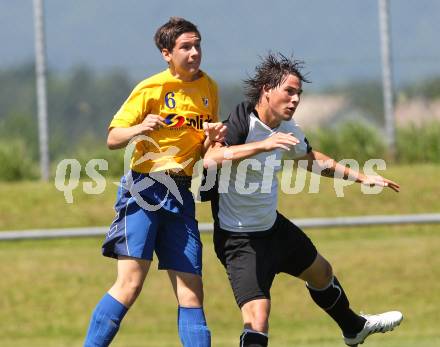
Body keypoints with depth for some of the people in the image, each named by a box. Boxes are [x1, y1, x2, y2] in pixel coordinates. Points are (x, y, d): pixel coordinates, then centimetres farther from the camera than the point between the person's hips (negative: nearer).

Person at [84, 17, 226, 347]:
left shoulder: (208, 88, 12)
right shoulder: (151, 88, -5)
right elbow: (112, 138, -5)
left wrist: (213, 139, -3)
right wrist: (139, 129, -25)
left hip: (180, 195, 5)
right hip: (144, 188, -5)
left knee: (192, 293, 0)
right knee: (130, 283, -15)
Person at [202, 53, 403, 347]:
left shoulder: (287, 130, 0)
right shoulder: (242, 121, -25)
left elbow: (312, 159, 21)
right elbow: (211, 159, -43)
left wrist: (361, 178, 22)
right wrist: (262, 145, -52)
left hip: (273, 225, 9)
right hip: (240, 239, -9)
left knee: (321, 272, 30)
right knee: (257, 318, -23)